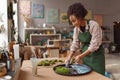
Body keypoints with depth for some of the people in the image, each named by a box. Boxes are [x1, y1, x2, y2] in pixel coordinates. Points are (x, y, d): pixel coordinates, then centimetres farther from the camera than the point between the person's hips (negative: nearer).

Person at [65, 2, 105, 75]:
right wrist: (69, 57, -10)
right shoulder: (76, 28, -3)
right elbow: (75, 44, 2)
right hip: (85, 56, 5)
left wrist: (81, 56, -22)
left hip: (96, 56, -5)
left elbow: (94, 45, -22)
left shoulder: (94, 25, -21)